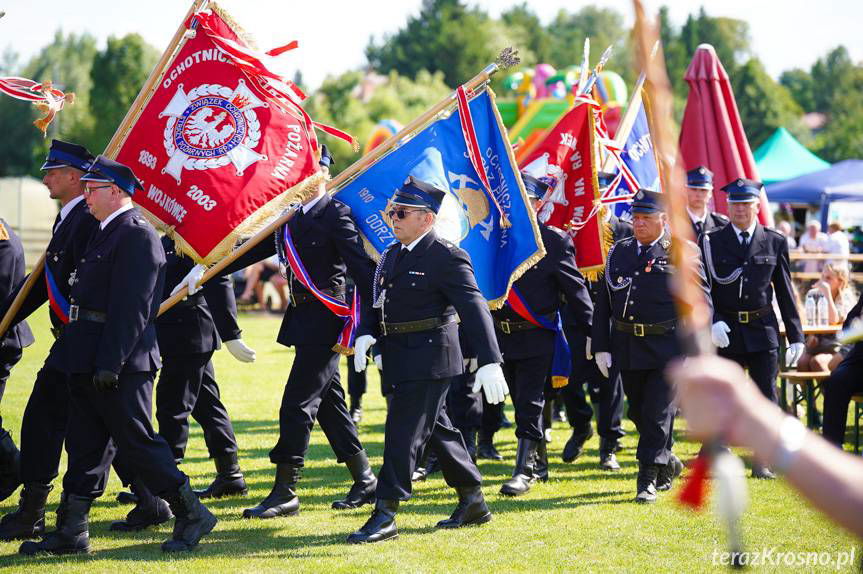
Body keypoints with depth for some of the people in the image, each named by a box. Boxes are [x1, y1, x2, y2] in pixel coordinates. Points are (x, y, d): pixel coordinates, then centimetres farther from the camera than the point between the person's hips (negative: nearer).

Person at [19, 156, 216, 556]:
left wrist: (110, 364, -24)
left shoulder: (137, 236, -15)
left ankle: (191, 515, 5)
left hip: (120, 364, -10)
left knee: (136, 440, -5)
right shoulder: (107, 233, 17)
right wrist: (79, 355, 19)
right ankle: (71, 531, 14)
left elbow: (131, 307, -21)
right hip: (89, 364, 10)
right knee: (85, 444, 10)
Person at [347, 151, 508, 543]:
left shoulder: (447, 257, -13)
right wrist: (366, 334, -8)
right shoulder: (392, 256, 13)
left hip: (429, 358, -9)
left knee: (404, 432, -9)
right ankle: (473, 502, 26)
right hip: (400, 360, 9)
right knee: (437, 431, 15)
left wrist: (489, 362, -27)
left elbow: (474, 308, -19)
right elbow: (379, 303, 14)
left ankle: (385, 515, -6)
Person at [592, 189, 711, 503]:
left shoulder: (682, 253, -3)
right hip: (627, 347, 5)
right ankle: (667, 463, 35)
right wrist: (601, 346, 5)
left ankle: (648, 481, -1)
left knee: (658, 414, -6)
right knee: (639, 413, 14)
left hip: (667, 350, -5)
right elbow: (603, 303, 11)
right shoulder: (618, 252, 10)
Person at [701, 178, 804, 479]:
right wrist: (712, 322, -18)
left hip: (763, 330, 1)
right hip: (725, 331, -1)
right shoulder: (711, 242, 2)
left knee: (766, 396, 1)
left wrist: (796, 336, 5)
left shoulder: (775, 242, 5)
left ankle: (762, 462, 9)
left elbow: (785, 292, 7)